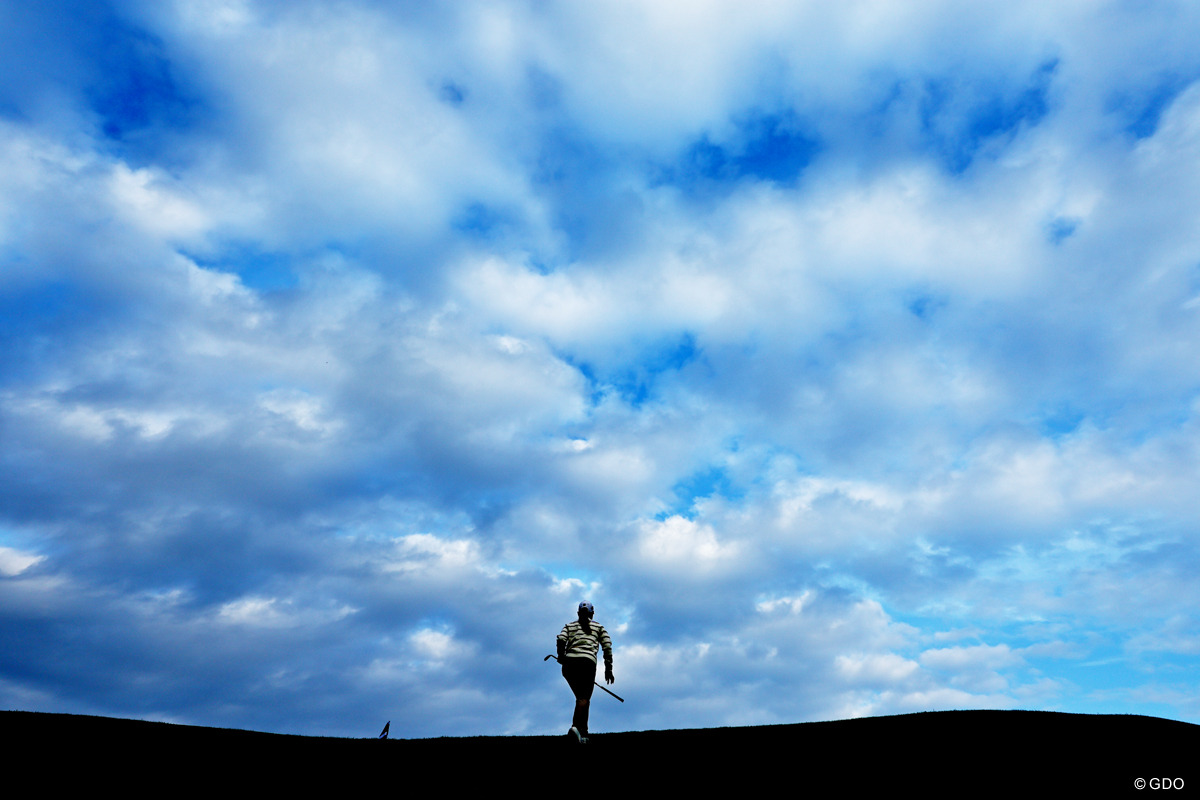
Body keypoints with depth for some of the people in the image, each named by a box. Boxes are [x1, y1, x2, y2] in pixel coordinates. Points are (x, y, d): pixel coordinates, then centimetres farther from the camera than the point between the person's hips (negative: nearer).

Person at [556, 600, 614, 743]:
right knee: (584, 698, -8)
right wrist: (608, 669, 12)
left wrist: (562, 658, 12)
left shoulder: (569, 625, 22)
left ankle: (583, 732, 10)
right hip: (588, 662, -3)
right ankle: (575, 726, -32)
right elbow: (607, 647, 10)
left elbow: (561, 640, 3)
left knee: (581, 696, 16)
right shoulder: (599, 627, 21)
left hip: (569, 662, 3)